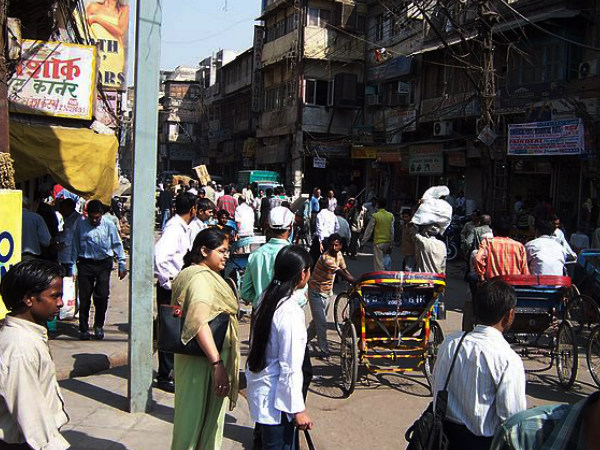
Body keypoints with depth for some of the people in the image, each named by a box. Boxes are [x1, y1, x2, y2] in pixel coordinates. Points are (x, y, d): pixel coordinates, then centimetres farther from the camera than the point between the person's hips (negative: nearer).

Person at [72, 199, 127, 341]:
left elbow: (117, 245, 7)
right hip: (85, 264, 0)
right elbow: (75, 247, 6)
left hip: (104, 264, 0)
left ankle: (99, 326, 19)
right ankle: (83, 328, 15)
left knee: (102, 295, -3)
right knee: (84, 297, 2)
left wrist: (122, 265, 6)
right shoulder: (80, 225, 1)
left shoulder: (109, 225, 0)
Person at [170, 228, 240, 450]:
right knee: (200, 418, 2)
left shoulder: (198, 274, 14)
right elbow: (199, 322, -30)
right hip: (203, 363, -10)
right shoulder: (200, 277, -19)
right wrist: (218, 363, -34)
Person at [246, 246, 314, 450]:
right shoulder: (291, 312, -24)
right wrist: (298, 408, -14)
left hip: (260, 386, 8)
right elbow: (291, 368, -21)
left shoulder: (268, 298, 0)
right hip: (275, 397, -8)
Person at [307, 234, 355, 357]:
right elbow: (343, 275, -32)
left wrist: (356, 282, -9)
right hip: (317, 292, -8)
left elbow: (345, 270, 4)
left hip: (328, 291, 8)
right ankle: (324, 349, 7)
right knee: (321, 322, -4)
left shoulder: (338, 254, -2)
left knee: (319, 320, 18)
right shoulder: (326, 258, -29)